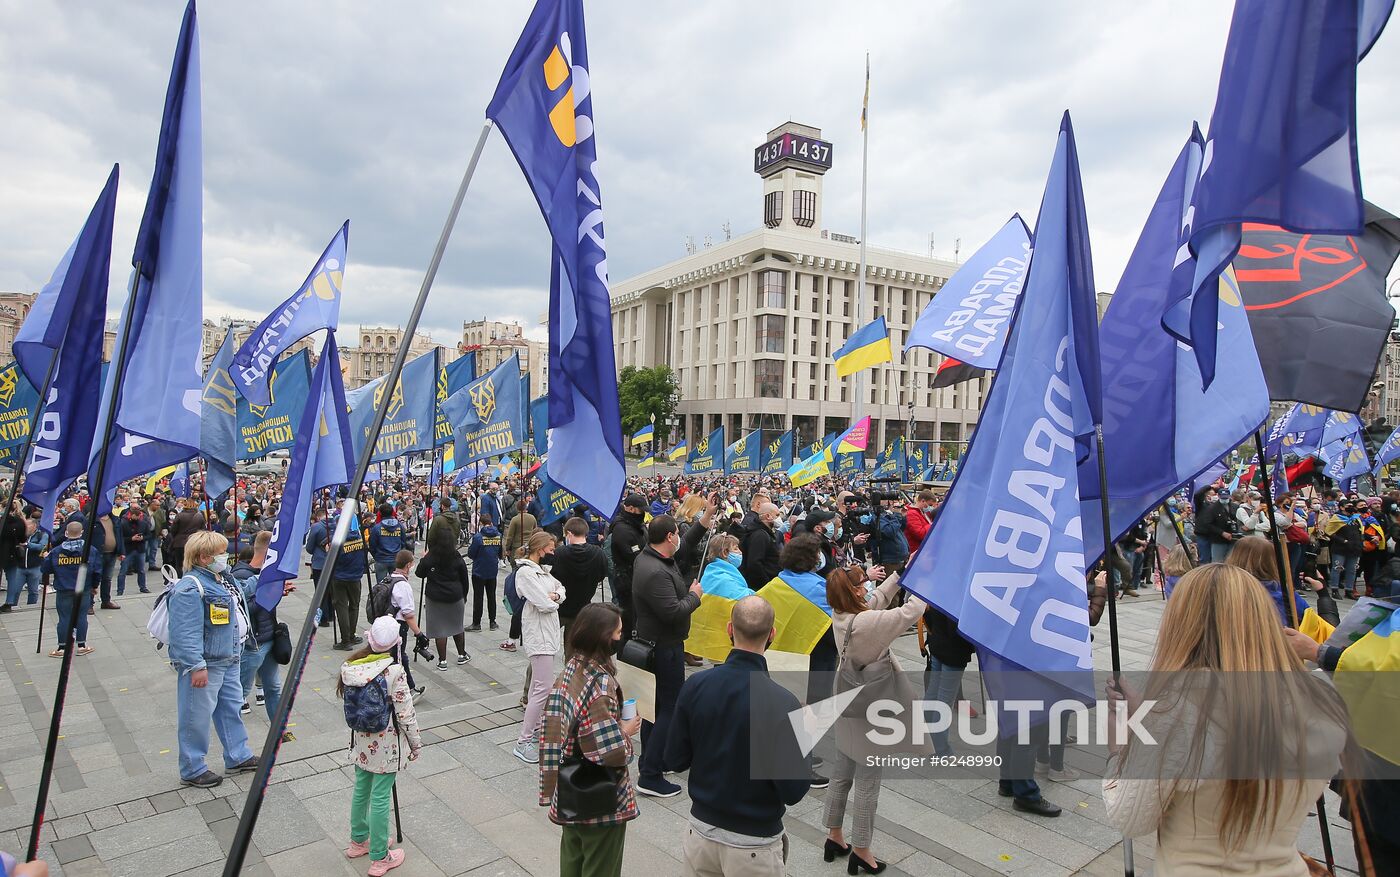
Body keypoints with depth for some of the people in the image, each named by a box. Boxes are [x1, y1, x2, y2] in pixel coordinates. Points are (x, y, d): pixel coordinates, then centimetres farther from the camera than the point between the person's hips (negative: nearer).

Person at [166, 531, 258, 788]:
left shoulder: (223, 577, 6)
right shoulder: (190, 588, -23)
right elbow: (186, 633, -26)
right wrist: (196, 666, -28)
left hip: (228, 660, 10)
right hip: (204, 665, -10)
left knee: (231, 706, 20)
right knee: (197, 716, 5)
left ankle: (238, 756, 34)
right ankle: (192, 770, 21)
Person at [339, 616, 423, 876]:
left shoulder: (349, 667, -9)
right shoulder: (393, 671, -24)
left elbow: (348, 701, 3)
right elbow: (405, 713, -17)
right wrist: (415, 743, -4)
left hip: (360, 740, 6)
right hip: (384, 745, -5)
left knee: (361, 789, 23)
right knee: (380, 797, 5)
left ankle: (358, 841, 42)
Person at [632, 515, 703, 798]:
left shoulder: (650, 558, 4)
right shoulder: (656, 573, -28)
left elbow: (686, 547, 19)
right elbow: (673, 612, -31)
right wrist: (694, 595, -14)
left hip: (653, 644, 10)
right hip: (664, 647, -10)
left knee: (657, 703, 21)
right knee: (670, 708, -2)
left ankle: (648, 759, 35)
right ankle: (650, 776, 4)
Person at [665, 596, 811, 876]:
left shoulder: (695, 685, -14)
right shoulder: (782, 703, -24)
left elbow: (674, 761, -4)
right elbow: (793, 791, -18)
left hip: (701, 831, 3)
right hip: (753, 843, -3)